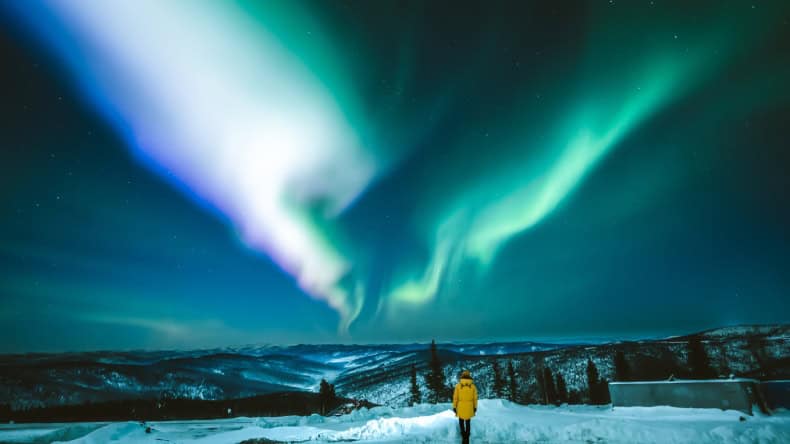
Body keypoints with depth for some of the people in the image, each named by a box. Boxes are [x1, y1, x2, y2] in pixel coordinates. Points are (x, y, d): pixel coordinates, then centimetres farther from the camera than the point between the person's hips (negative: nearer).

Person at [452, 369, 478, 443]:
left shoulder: (458, 385, -7)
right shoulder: (472, 385, -4)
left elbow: (455, 397, -5)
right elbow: (475, 397, -1)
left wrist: (454, 406, 3)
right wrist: (475, 407, 9)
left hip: (461, 407, -1)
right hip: (469, 407, 1)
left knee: (461, 421, 16)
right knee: (468, 422, 15)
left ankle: (464, 435, 0)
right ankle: (467, 437, 14)